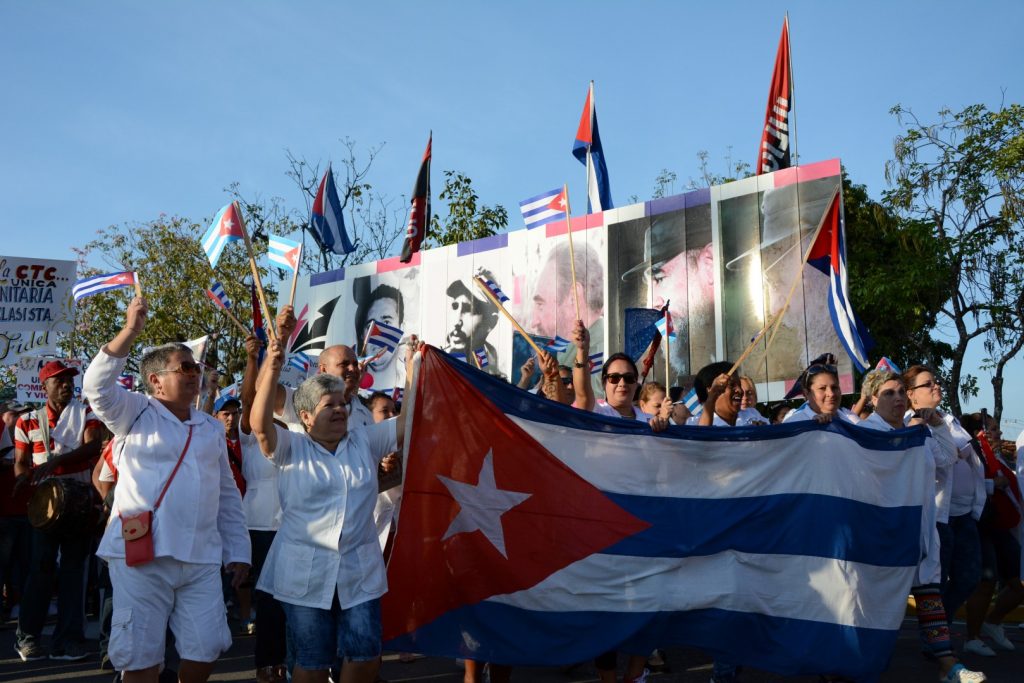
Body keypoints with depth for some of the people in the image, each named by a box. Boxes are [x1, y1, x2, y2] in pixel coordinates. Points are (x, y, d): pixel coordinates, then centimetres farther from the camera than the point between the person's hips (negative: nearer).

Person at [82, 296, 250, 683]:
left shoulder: (212, 428, 17)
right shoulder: (136, 415, 5)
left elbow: (228, 496, 18)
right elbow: (98, 386, -16)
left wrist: (238, 552, 14)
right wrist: (130, 331, -21)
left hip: (201, 559, 4)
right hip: (140, 557, -4)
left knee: (205, 649, 4)